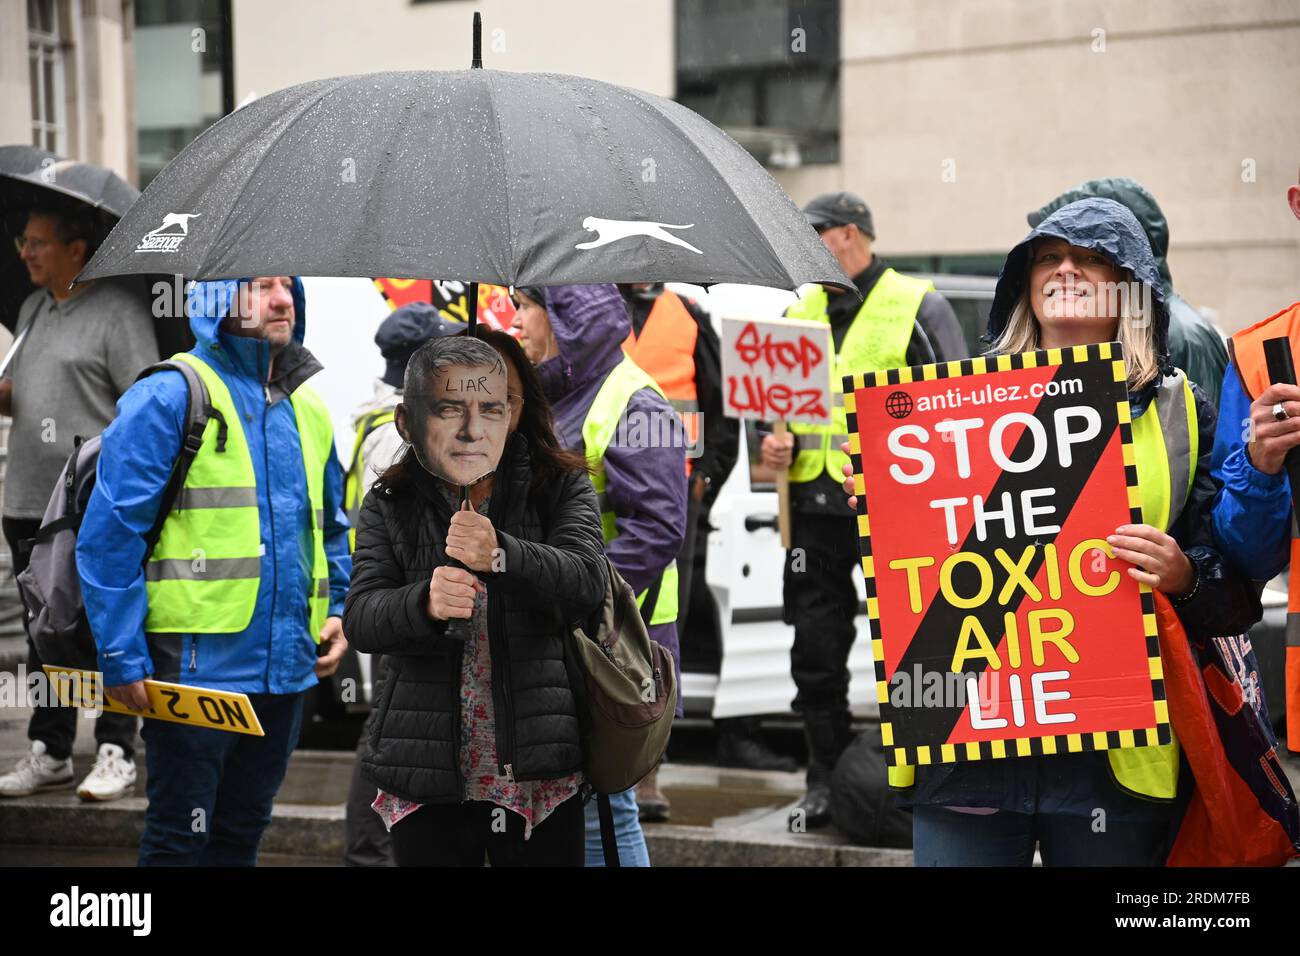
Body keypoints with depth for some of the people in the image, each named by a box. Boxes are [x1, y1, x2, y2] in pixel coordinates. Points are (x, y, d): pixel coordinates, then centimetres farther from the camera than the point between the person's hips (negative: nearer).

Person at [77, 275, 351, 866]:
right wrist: (122, 658, -17)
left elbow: (332, 529, 26)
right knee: (179, 839, 0)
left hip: (286, 666, 7)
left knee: (241, 833, 16)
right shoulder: (169, 397, -8)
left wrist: (338, 609, 11)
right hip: (195, 667, -7)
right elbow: (109, 532, -13)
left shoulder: (307, 411, 14)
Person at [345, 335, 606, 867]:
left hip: (539, 774, -1)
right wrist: (424, 604, -28)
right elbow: (361, 618, -5)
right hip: (425, 775, 1)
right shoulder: (388, 507, 5)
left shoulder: (560, 488, 3)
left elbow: (587, 582, -13)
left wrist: (500, 555, -31)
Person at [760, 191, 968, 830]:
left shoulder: (918, 306, -1)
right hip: (815, 506, 5)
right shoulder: (800, 310, 16)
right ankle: (826, 783, 16)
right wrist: (773, 443, 4)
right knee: (816, 654, 6)